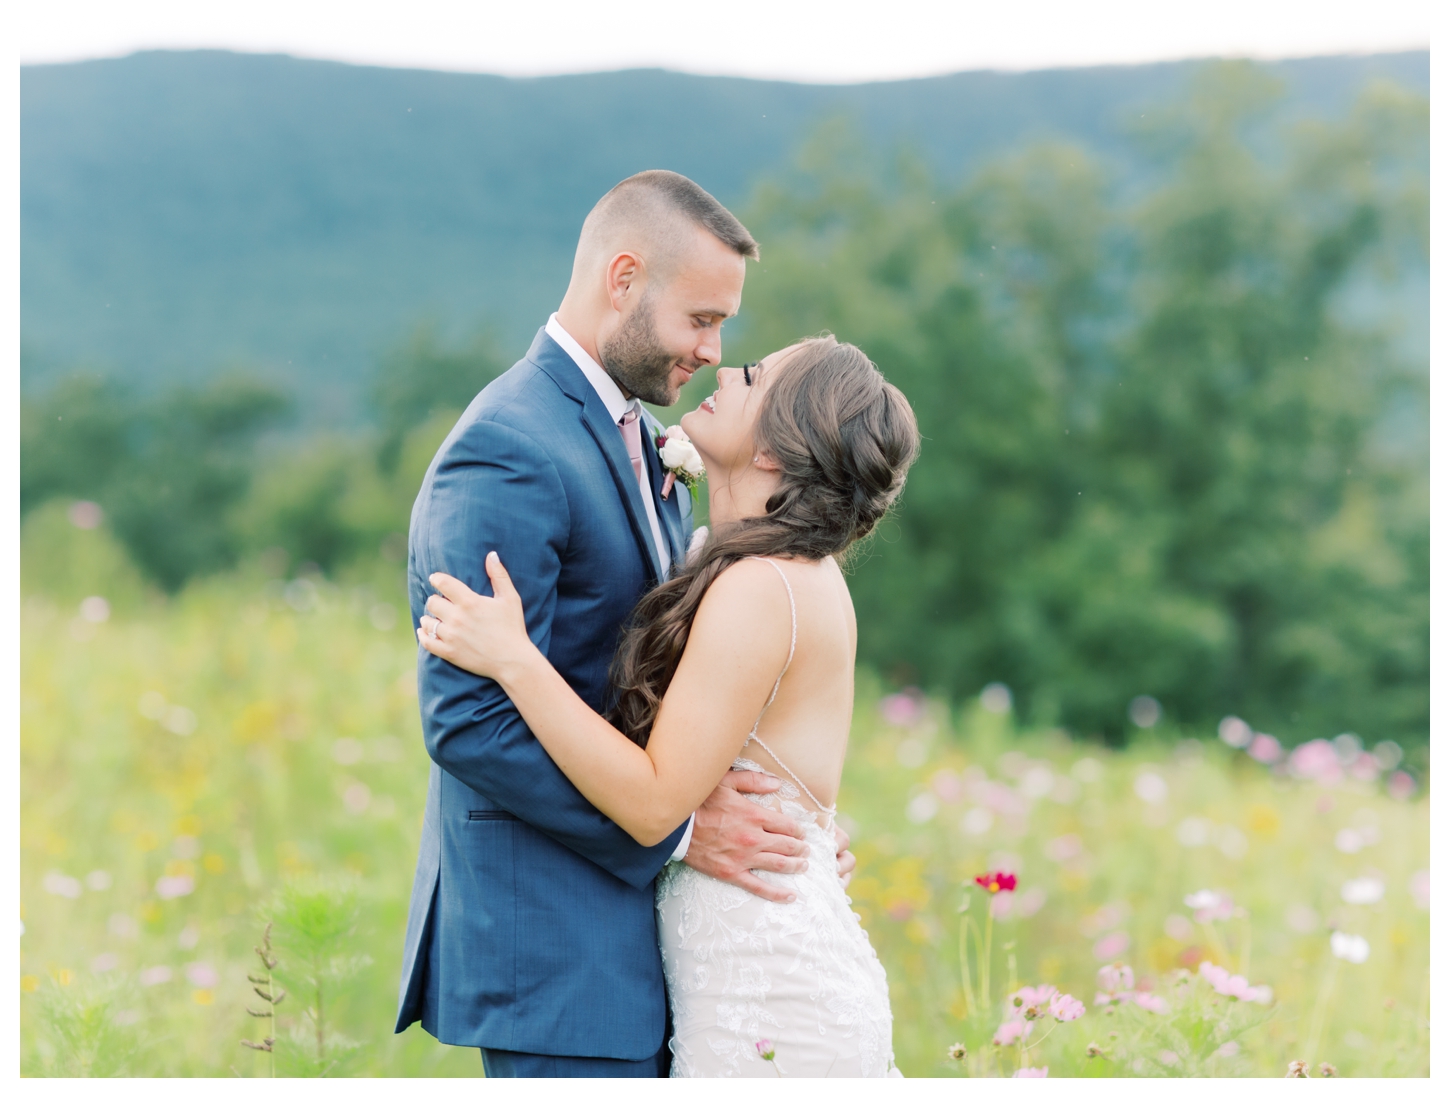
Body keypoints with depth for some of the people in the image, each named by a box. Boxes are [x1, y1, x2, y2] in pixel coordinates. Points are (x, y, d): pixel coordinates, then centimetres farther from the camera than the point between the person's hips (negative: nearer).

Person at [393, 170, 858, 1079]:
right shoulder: (507, 454, -17)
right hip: (552, 934, -9)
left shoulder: (642, 440, 14)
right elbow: (470, 723, -22)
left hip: (634, 904, 9)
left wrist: (782, 811, 4)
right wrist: (674, 829, -18)